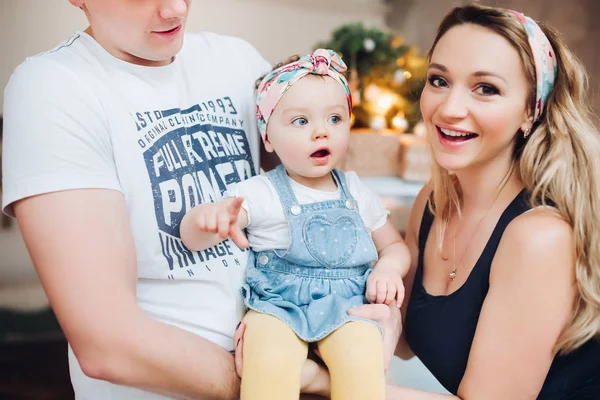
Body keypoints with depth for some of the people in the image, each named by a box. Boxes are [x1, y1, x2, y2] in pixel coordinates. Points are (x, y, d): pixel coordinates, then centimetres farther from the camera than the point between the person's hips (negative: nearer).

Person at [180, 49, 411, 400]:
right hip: (278, 303, -2)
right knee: (269, 361, -34)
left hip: (348, 305, 3)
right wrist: (209, 216, -33)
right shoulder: (261, 193, 1)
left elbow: (395, 245, 25)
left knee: (362, 358, -30)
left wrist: (389, 268, 1)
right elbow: (192, 239, -9)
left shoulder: (357, 193, 13)